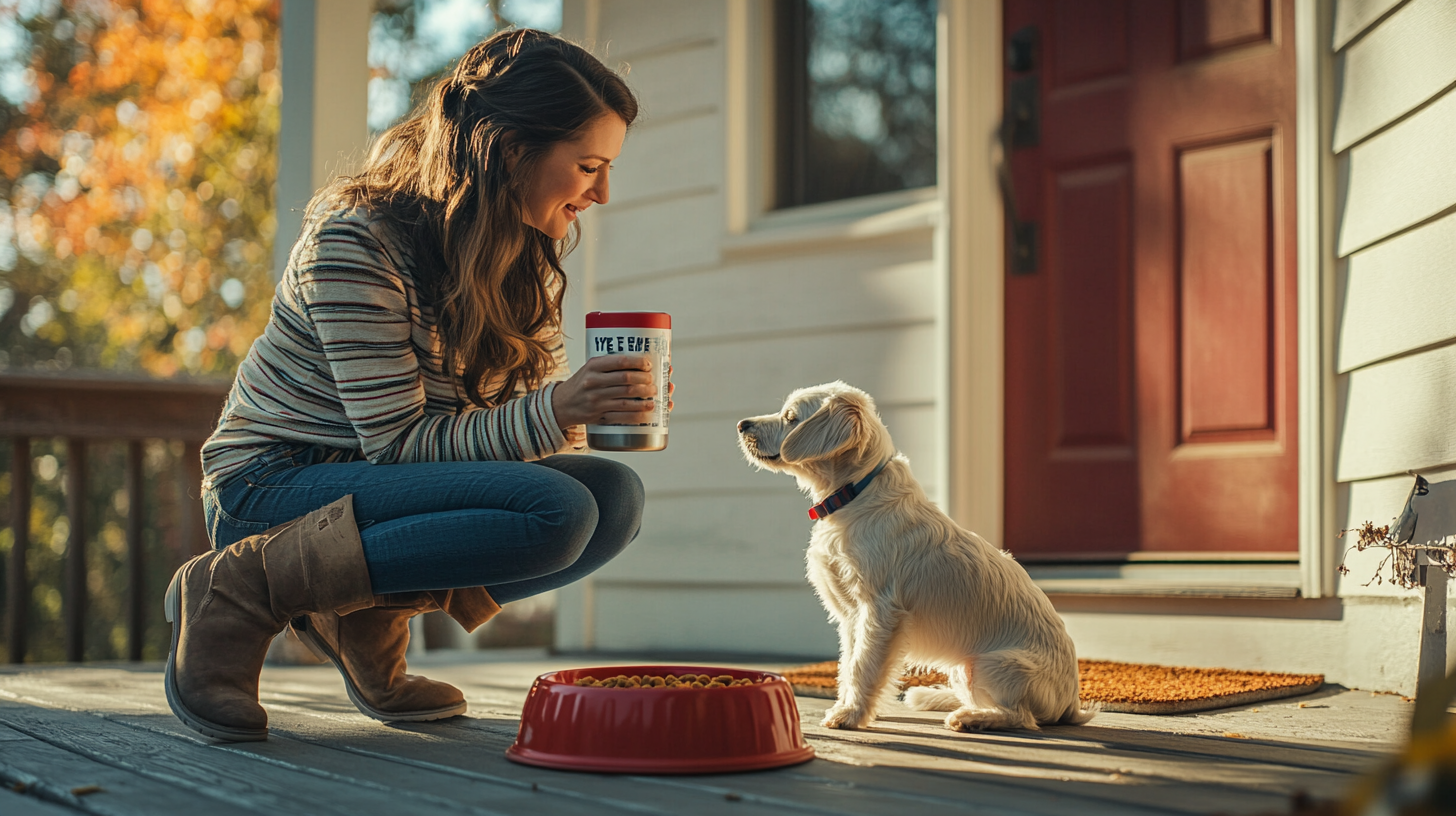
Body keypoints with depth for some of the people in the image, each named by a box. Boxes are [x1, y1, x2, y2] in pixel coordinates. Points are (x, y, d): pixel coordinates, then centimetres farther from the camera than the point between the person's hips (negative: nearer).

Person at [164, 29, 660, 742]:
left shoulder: (521, 255, 5)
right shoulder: (355, 238, -19)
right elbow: (396, 439, -23)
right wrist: (554, 412, -34)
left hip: (376, 489, 8)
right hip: (274, 485, -8)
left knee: (614, 497, -11)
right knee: (555, 512, -28)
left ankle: (367, 613, -2)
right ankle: (241, 587, -18)